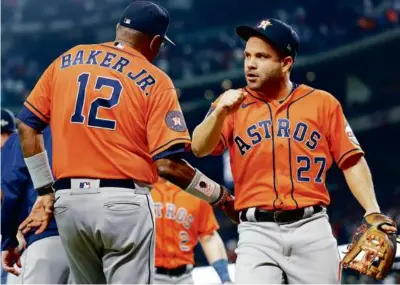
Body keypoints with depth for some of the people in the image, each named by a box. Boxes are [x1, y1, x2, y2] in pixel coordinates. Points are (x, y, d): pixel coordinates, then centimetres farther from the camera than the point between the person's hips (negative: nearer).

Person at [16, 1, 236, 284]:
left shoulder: (67, 61, 11)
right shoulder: (155, 80, -2)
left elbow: (28, 124, 11)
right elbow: (167, 164, -9)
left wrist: (45, 191, 16)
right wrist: (220, 196, 3)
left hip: (68, 202, 5)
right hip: (124, 203, -5)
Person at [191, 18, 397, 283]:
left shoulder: (322, 103, 9)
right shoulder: (232, 104, 9)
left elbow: (352, 161, 7)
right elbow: (199, 149, -5)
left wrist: (373, 211, -7)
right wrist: (220, 113, -25)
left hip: (312, 230, 1)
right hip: (257, 232, -1)